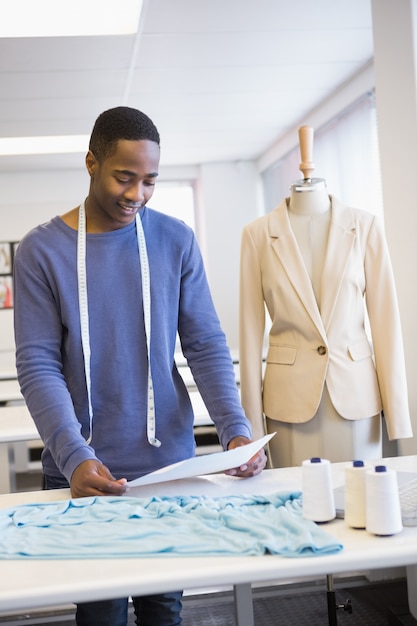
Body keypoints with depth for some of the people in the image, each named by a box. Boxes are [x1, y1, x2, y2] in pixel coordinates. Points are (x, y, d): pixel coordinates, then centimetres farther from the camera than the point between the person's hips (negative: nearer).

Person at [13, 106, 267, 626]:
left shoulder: (175, 241, 1)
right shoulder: (41, 250, -4)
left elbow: (205, 344, 1)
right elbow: (37, 366, -9)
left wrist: (235, 429, -13)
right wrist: (75, 457, -22)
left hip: (169, 463, 2)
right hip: (81, 472, -1)